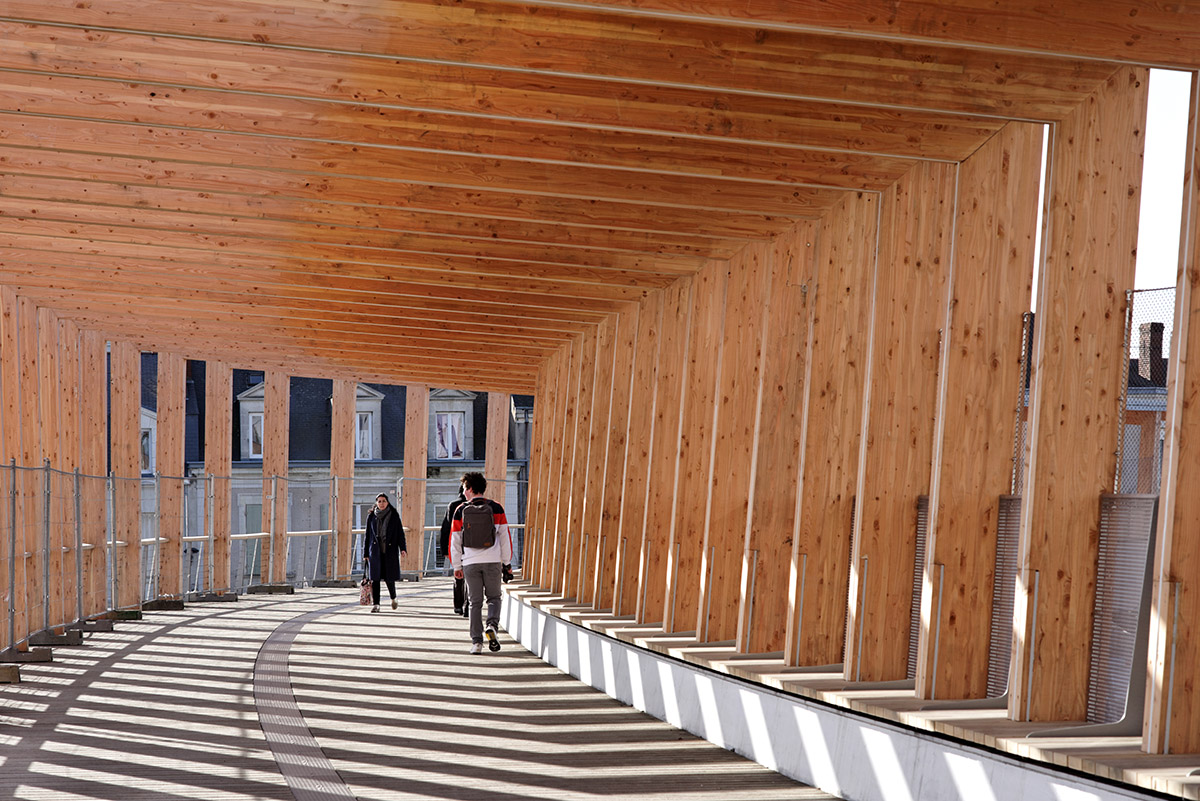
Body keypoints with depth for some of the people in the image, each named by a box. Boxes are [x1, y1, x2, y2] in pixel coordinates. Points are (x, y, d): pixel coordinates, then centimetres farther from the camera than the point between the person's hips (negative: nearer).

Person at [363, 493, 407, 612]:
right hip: (375, 551, 1)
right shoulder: (371, 516, 6)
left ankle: (393, 598, 28)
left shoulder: (394, 515, 3)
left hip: (390, 551, -1)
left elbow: (400, 532, 0)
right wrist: (365, 553, 7)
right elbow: (367, 535, 9)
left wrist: (403, 548, -12)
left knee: (389, 578, 1)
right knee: (375, 578, -5)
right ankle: (375, 604, -2)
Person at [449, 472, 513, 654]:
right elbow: (505, 537, 3)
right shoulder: (496, 508, 2)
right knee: (494, 597, 13)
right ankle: (491, 625, -13)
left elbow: (455, 540, 5)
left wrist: (457, 566, 13)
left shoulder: (460, 511, 2)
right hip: (492, 561, 0)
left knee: (475, 602, 7)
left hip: (470, 562, 0)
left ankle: (477, 642, 4)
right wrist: (507, 563, 10)